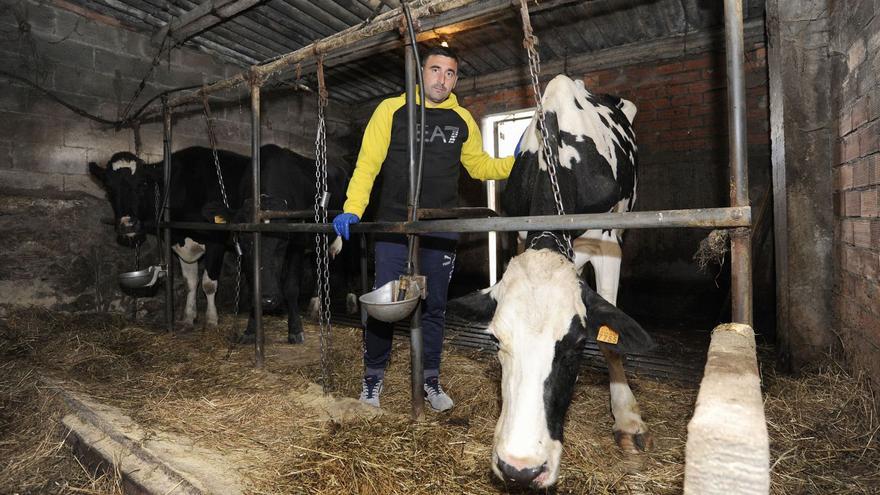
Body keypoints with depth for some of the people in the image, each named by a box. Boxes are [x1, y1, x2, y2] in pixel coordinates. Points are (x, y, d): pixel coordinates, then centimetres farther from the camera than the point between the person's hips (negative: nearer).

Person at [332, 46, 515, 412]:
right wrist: (352, 210, -15)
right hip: (394, 225, -2)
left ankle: (430, 381, 26)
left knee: (435, 306, 10)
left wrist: (517, 161, 3)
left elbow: (480, 166, 19)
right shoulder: (392, 110, 1)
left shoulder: (463, 120, 11)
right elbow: (367, 163, -4)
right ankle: (372, 378, 22)